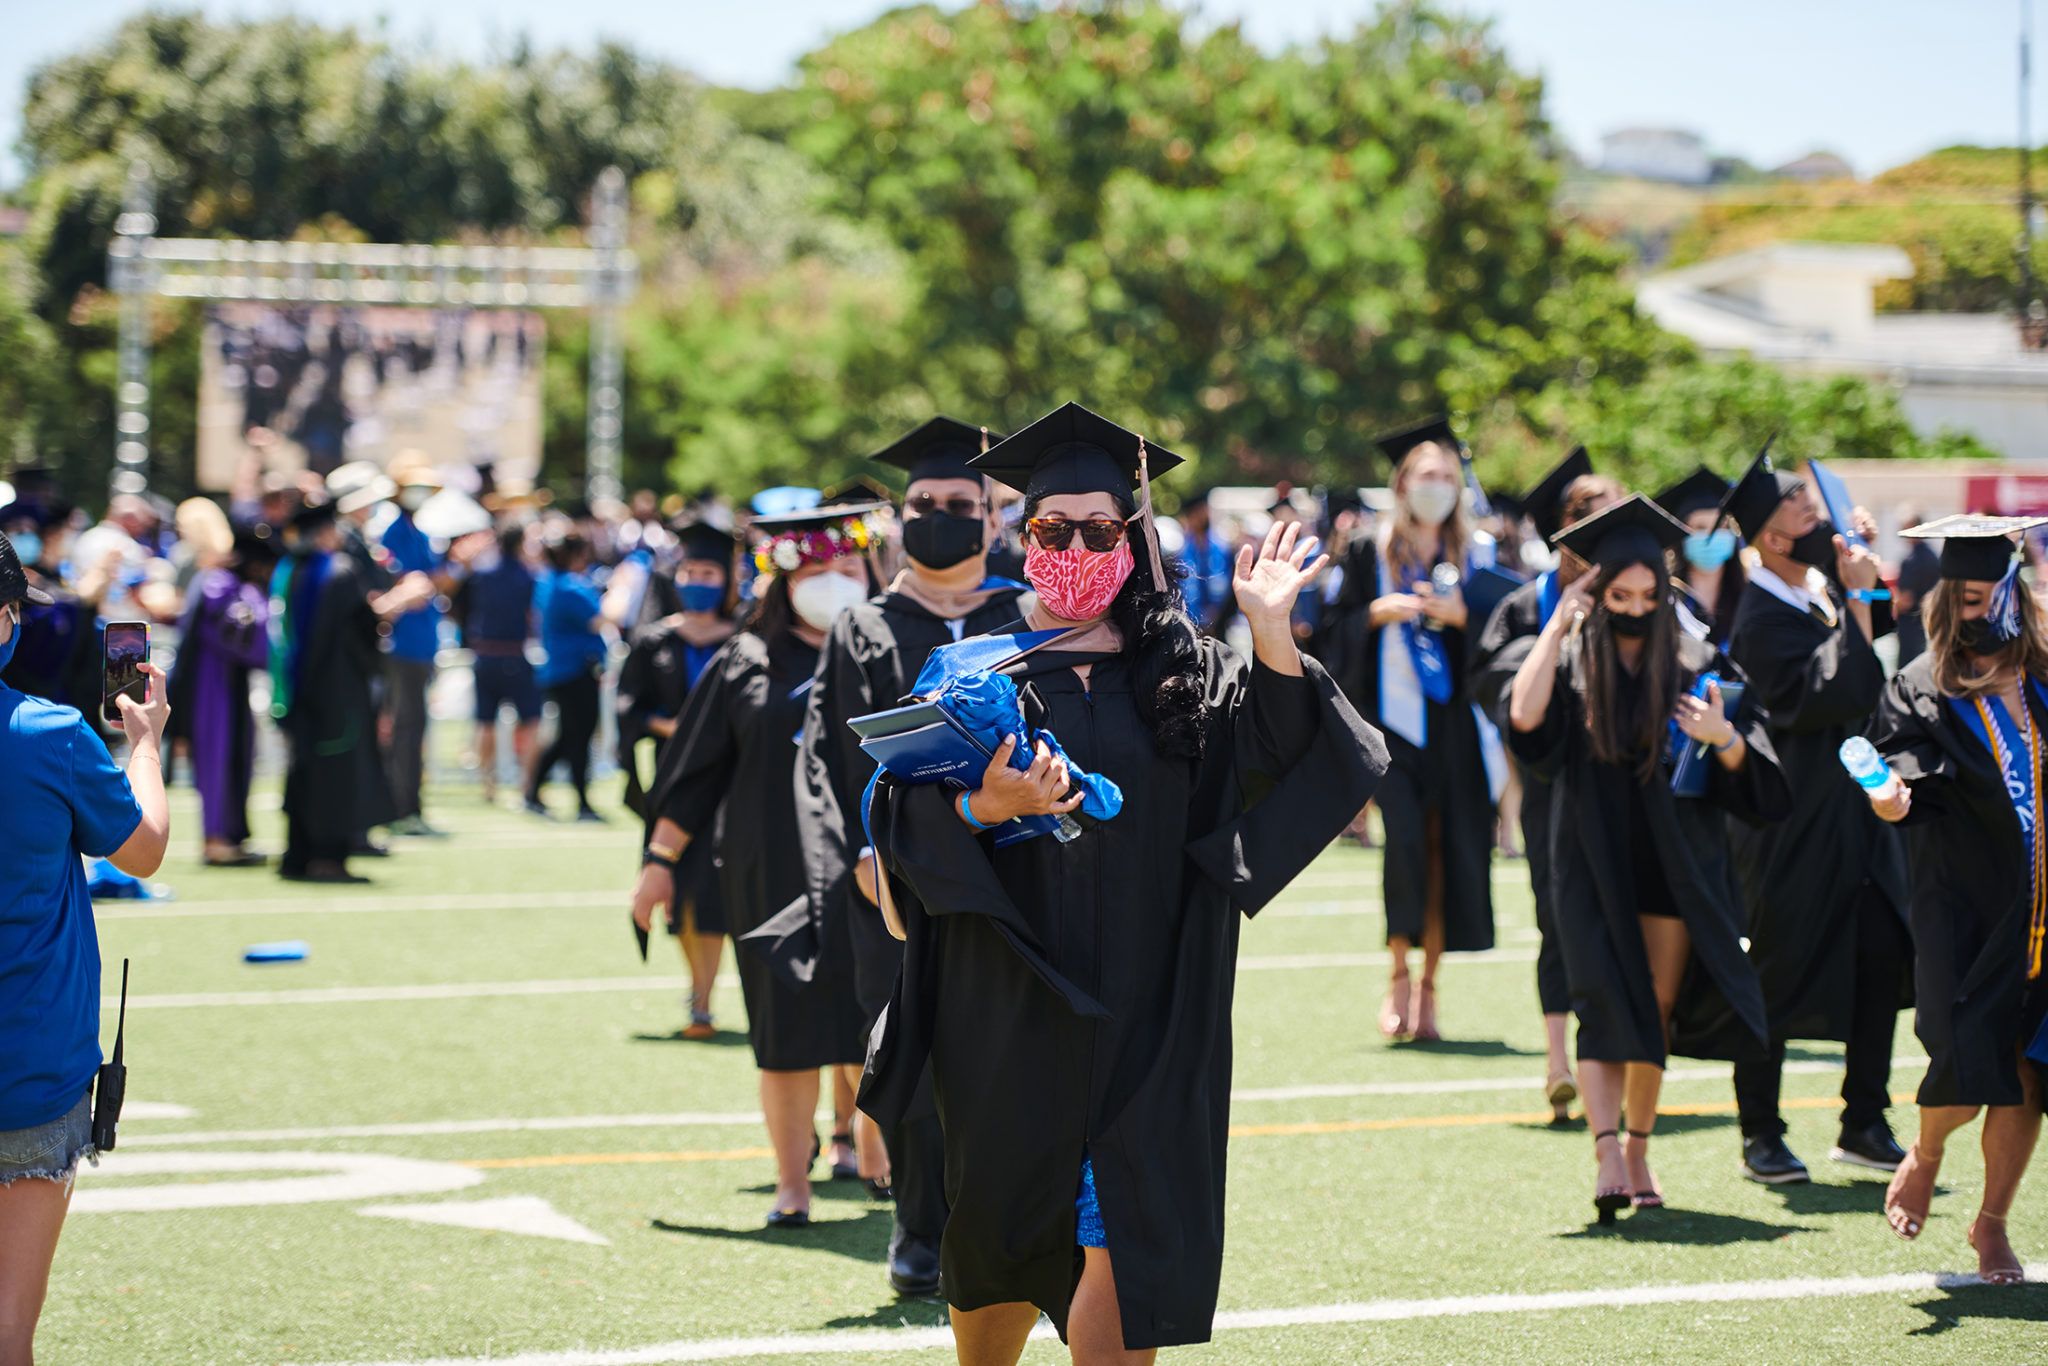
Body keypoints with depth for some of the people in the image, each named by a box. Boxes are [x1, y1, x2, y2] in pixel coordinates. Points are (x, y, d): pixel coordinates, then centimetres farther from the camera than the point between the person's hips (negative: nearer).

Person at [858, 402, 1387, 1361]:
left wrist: (1271, 636, -15)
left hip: (1144, 1013, 0)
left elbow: (1274, 756, -5)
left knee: (1120, 1232, -9)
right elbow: (901, 812, -6)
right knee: (1005, 1234, 12)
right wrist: (983, 809, -25)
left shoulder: (1181, 671, 8)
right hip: (1011, 1001, 0)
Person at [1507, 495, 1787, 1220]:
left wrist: (1724, 739, -23)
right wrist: (1559, 622, -18)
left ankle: (1639, 1148, 24)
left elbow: (1756, 774, 0)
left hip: (1677, 872, 2)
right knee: (1609, 1005, -13)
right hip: (1595, 868, -2)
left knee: (1656, 1014, 8)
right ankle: (1608, 1156, -23)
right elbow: (1524, 718, -22)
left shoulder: (1699, 666, 1)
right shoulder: (1569, 664, -1)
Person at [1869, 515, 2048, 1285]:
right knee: (1967, 1072, -12)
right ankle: (1924, 1158, 22)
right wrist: (1894, 796, -36)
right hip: (1963, 910, -3)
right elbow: (1908, 770, -15)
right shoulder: (1921, 692, 0)